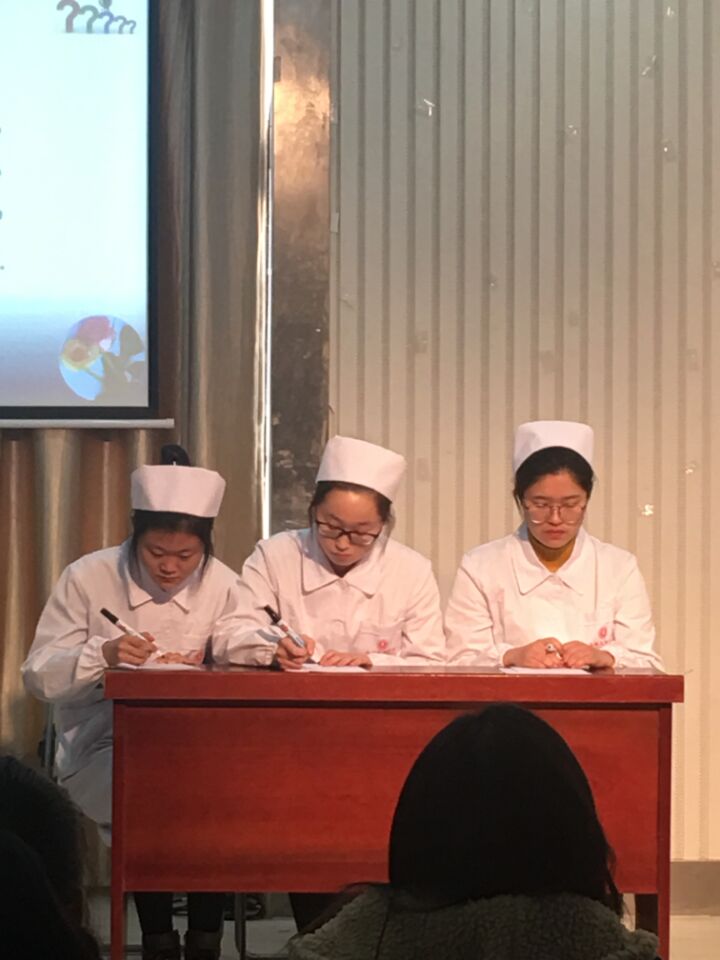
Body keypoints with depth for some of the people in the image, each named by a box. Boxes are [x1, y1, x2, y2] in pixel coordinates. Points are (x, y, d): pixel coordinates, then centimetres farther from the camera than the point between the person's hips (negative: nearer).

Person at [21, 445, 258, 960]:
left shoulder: (221, 584, -2)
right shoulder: (86, 579, -7)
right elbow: (38, 676, -8)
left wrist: (200, 673, -31)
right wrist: (102, 654, -26)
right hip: (100, 748, -2)